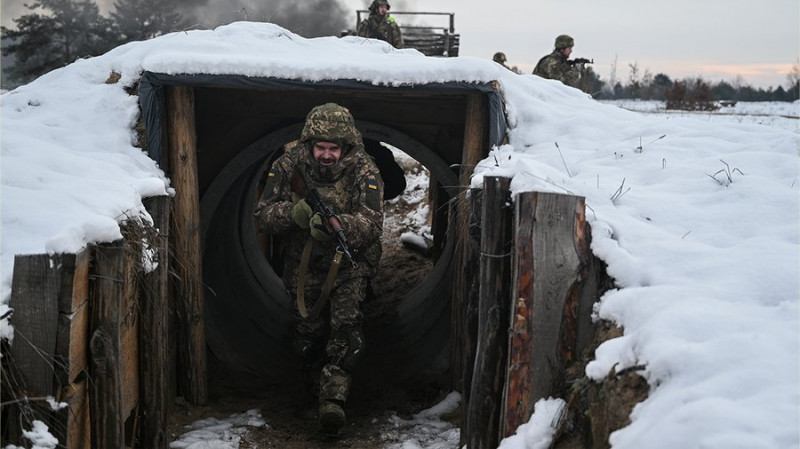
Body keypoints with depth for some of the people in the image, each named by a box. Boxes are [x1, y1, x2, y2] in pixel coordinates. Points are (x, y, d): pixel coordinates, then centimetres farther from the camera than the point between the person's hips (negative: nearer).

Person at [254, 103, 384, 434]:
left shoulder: (363, 171, -15)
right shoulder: (288, 165, -9)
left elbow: (372, 223, -25)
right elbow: (264, 213, -7)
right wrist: (292, 213, -30)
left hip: (349, 265, -2)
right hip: (304, 267, 2)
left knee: (346, 327, -18)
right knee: (308, 332, 8)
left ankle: (333, 398, -15)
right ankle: (316, 386, 33)